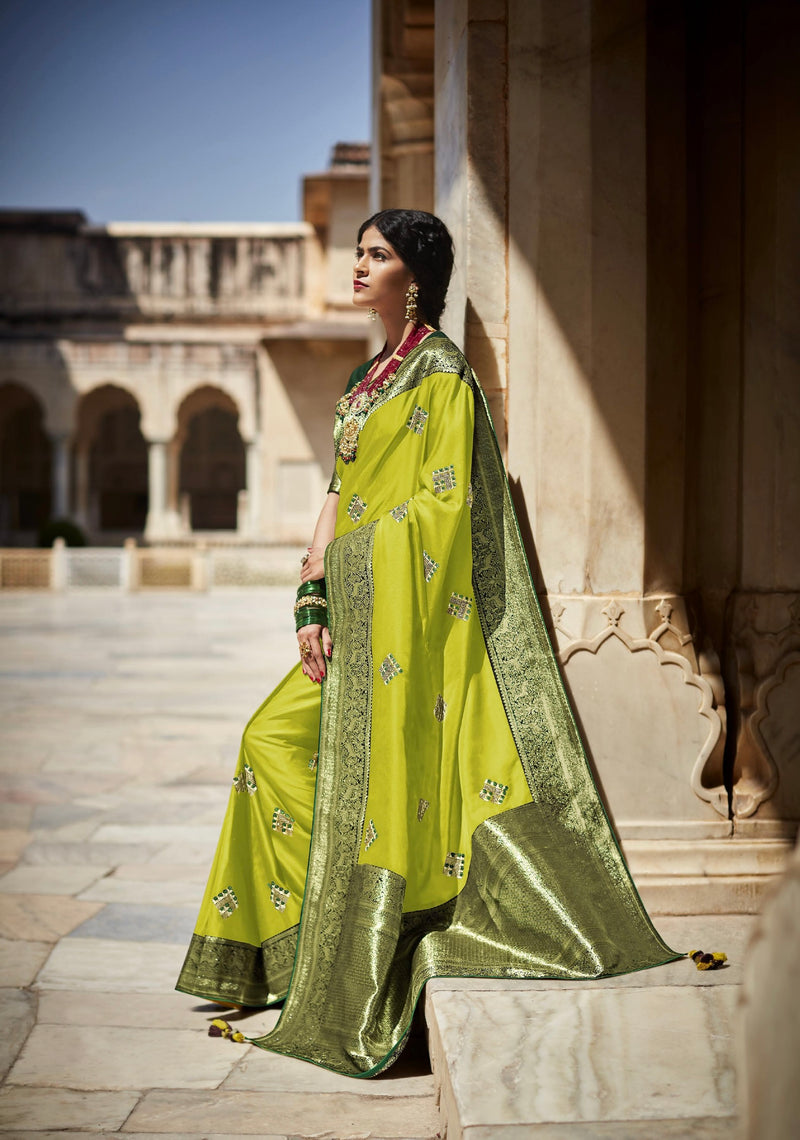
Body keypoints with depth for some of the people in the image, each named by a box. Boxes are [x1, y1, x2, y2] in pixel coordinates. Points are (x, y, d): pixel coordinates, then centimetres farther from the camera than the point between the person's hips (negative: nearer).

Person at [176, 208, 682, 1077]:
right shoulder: (368, 378, 18)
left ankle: (361, 991, 3)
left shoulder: (441, 371, -8)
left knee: (384, 775, -6)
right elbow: (340, 495, 13)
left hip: (410, 613, -9)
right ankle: (314, 927, 20)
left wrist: (351, 560, -11)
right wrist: (311, 604, 4)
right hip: (361, 613, 9)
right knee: (277, 737, 9)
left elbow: (445, 502, -15)